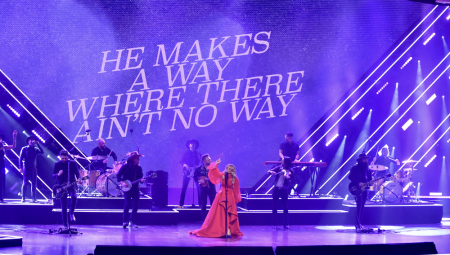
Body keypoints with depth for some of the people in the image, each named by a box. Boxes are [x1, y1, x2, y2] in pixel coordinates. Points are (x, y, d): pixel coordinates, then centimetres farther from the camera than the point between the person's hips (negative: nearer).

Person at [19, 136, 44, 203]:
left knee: (34, 183, 1)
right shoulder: (24, 149, 1)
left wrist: (38, 144, -10)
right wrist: (20, 167, -12)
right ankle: (23, 198, -1)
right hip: (26, 168, -3)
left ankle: (34, 198, 4)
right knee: (25, 183, -4)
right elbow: (20, 158, -3)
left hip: (33, 168, 3)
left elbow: (42, 152, -8)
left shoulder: (36, 149, 9)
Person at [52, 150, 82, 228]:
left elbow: (77, 173, 1)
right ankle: (65, 224, 10)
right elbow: (53, 176, 0)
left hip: (71, 185, -1)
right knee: (63, 206, 0)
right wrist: (58, 174, -23)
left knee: (74, 197, -31)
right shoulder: (57, 164, 2)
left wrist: (78, 179, -20)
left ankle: (71, 213, -6)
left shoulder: (72, 163, 2)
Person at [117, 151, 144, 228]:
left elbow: (141, 177, 11)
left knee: (136, 205, -2)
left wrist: (141, 180, -12)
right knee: (127, 203, -14)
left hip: (135, 188, 5)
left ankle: (131, 221, 9)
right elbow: (118, 176, -4)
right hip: (127, 188, -5)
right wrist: (122, 182, -18)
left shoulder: (139, 168, 7)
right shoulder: (125, 167, -6)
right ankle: (125, 221, -6)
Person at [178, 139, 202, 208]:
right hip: (187, 172, -2)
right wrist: (185, 165, -15)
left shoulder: (198, 154, 13)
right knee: (184, 188, -6)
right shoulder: (186, 153, 7)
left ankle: (200, 203, 2)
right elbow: (181, 162, 3)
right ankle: (181, 204, -4)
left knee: (199, 187, -5)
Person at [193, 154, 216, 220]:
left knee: (214, 203, 0)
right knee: (203, 205, 1)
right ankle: (204, 220, 10)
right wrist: (199, 181, -13)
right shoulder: (198, 169, -1)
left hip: (211, 187, 1)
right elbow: (195, 177, 4)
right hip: (203, 187, -1)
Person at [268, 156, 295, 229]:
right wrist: (272, 172, -19)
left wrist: (288, 177, -31)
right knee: (274, 207, 4)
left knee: (285, 207, 0)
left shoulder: (290, 171, -4)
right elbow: (269, 171, 3)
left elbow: (293, 180, -12)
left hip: (284, 190, -3)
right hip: (276, 188, 3)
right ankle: (274, 224, 12)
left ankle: (286, 224, 6)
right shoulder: (279, 168, 4)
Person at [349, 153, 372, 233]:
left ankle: (359, 223, 13)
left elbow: (369, 178, 17)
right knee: (359, 206, -14)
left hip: (364, 189, 7)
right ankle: (358, 224, -14)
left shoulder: (366, 168, 15)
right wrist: (358, 183, -22)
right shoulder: (355, 168, -6)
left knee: (362, 207, 8)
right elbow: (350, 176, -15)